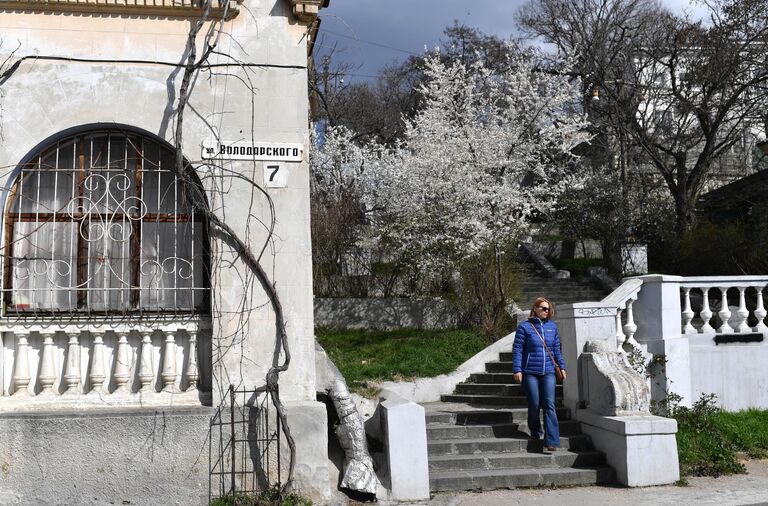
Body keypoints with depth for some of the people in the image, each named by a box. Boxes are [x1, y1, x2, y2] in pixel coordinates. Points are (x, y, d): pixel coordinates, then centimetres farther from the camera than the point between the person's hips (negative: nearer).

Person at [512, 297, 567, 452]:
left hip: (548, 372, 2)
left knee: (549, 405, -7)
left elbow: (557, 349, 17)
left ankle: (552, 441, -10)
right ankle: (535, 432, 26)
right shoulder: (524, 327, -1)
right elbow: (517, 349, -3)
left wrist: (562, 367, 14)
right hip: (530, 372, -2)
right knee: (534, 405, 2)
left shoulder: (552, 326, 10)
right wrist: (517, 370, -9)